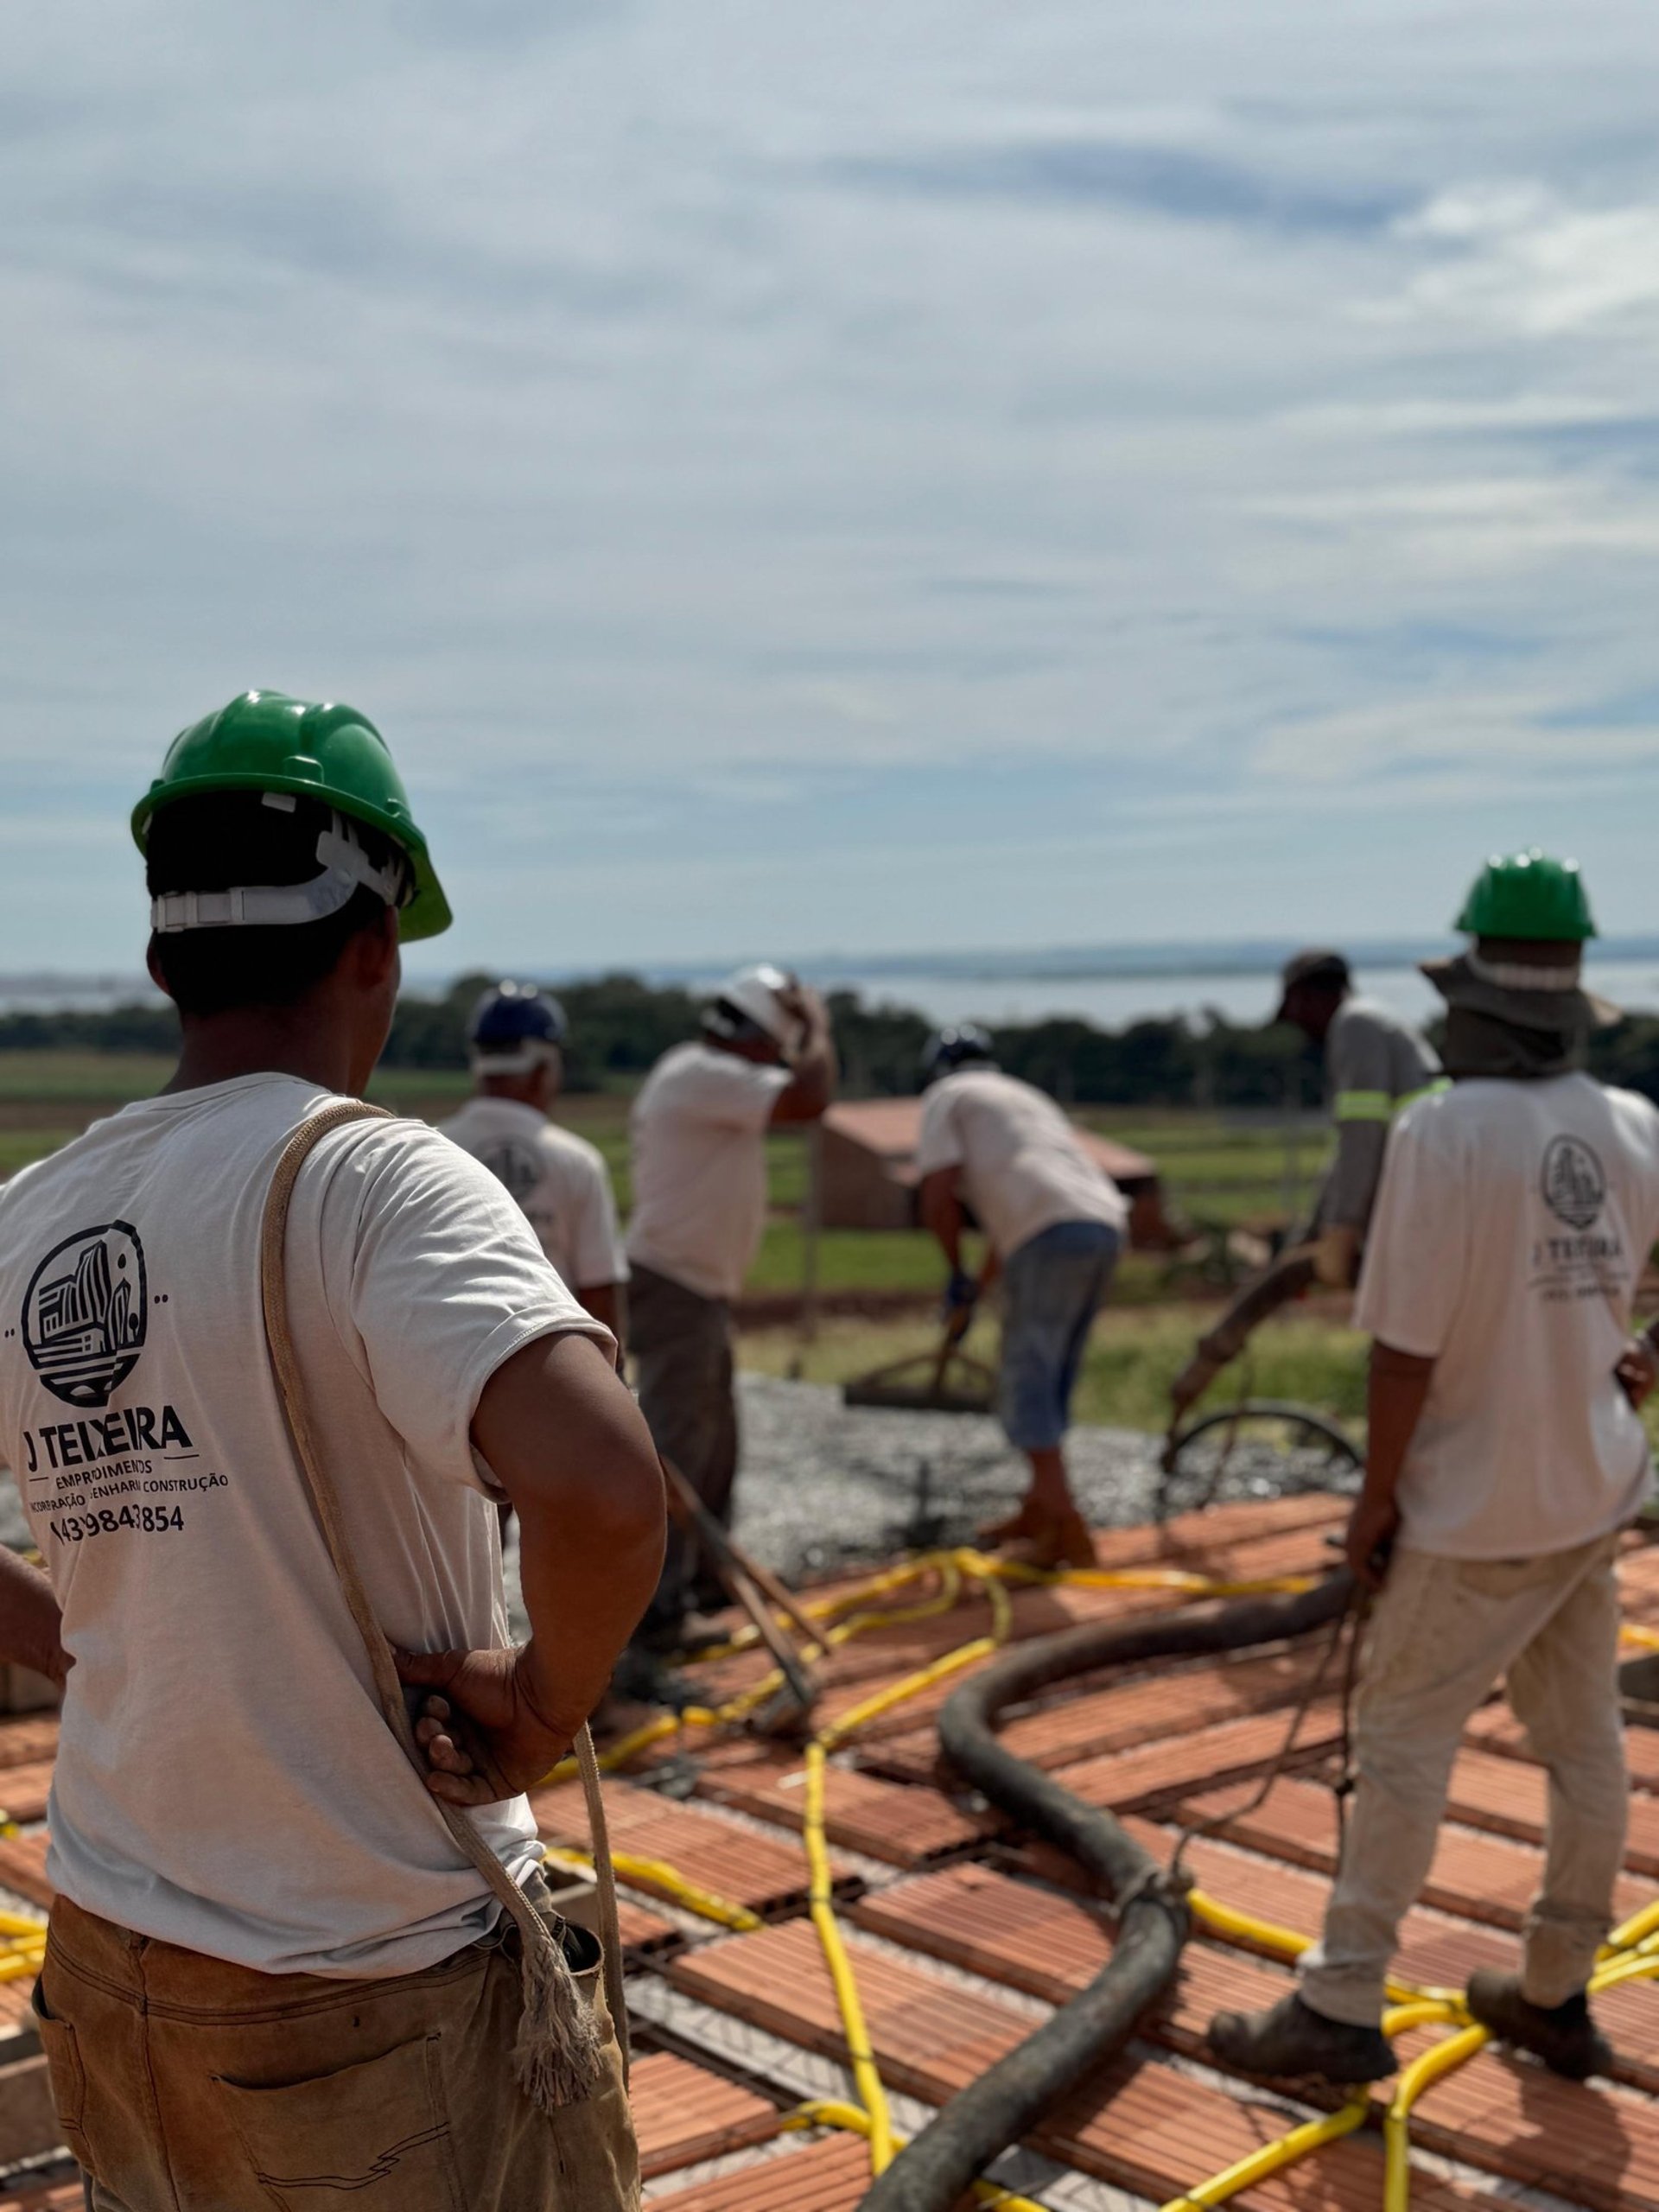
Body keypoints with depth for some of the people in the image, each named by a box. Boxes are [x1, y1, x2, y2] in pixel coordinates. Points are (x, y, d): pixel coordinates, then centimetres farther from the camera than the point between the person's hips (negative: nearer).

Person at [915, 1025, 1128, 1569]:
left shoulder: (946, 1097, 14)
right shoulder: (1026, 1097, 36)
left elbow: (938, 1200, 1)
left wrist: (957, 1273, 16)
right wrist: (983, 1284, 52)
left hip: (1051, 1237, -8)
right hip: (1105, 1224, 8)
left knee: (1027, 1386, -4)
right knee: (1052, 1379, 18)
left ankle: (1068, 1532, -12)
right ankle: (1039, 1512, 28)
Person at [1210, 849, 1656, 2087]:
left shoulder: (1441, 1134, -20)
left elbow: (1406, 1345, -19)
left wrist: (1375, 1501, -9)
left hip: (1477, 1516, -6)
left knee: (1403, 1737, 2)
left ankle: (1341, 2011, 8)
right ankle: (1557, 1998, 27)